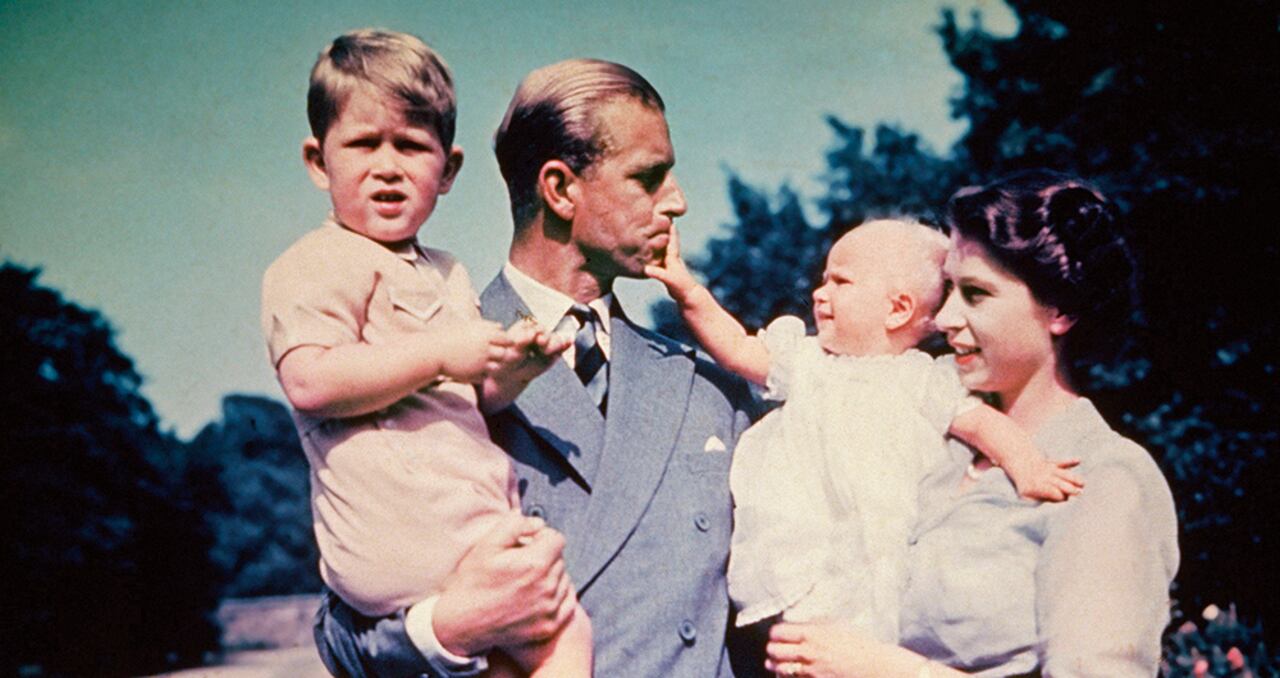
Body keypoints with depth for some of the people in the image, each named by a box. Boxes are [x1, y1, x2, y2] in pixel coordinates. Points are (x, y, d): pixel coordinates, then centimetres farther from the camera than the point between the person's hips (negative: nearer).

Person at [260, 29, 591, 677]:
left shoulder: (445, 273, 22)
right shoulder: (319, 264, -5)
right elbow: (309, 380, -20)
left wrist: (512, 368, 2)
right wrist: (440, 353, -20)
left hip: (475, 519, 9)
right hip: (410, 534, -9)